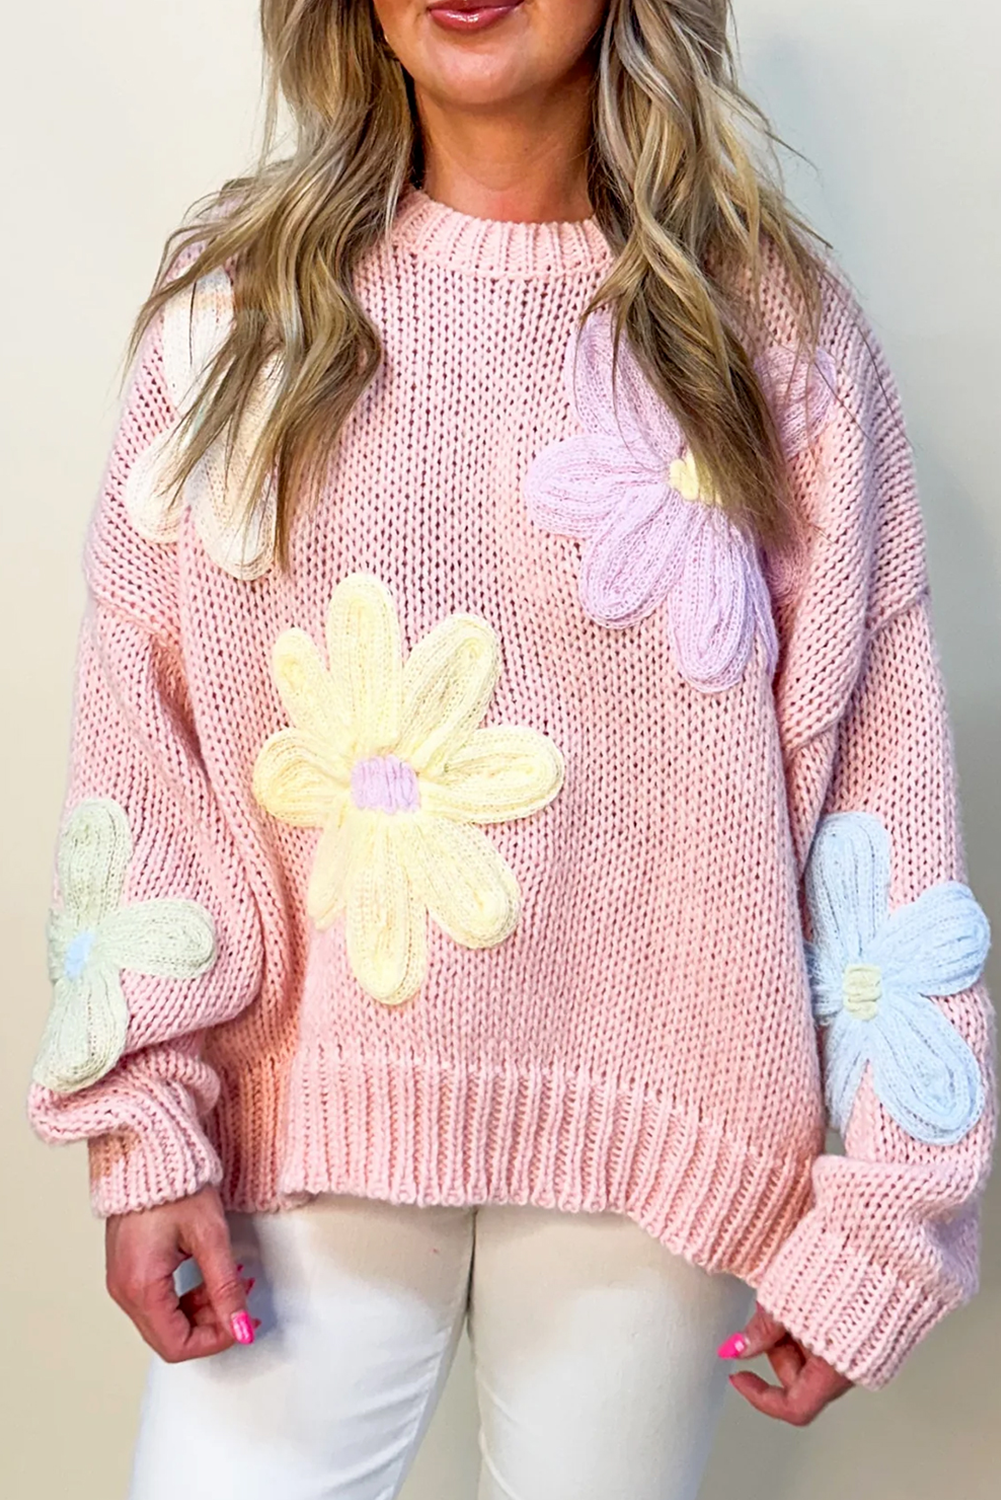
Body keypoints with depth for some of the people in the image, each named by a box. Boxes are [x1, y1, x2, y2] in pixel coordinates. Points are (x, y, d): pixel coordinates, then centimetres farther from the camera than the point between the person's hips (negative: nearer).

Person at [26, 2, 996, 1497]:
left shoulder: (778, 330, -1)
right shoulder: (236, 308, 2)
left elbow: (880, 774, -2)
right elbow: (139, 744, 1)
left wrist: (874, 1215, -3)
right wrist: (146, 1130, -5)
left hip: (644, 1143, 0)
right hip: (298, 1132, 1)